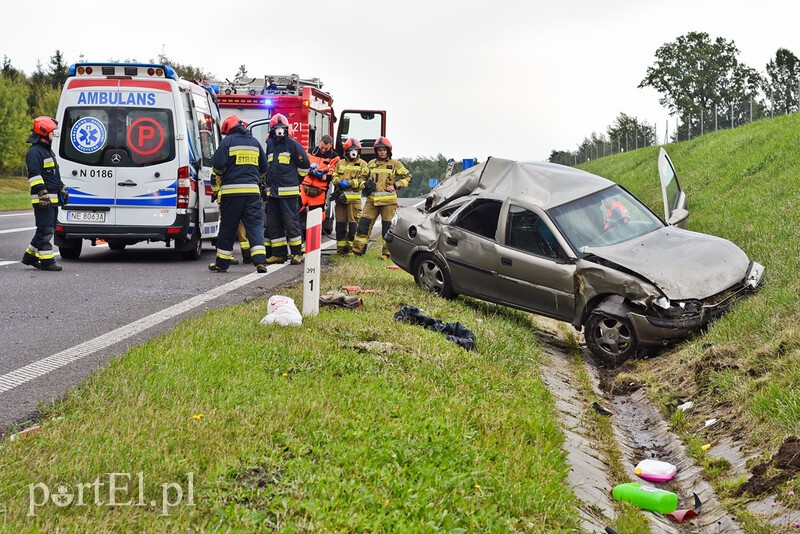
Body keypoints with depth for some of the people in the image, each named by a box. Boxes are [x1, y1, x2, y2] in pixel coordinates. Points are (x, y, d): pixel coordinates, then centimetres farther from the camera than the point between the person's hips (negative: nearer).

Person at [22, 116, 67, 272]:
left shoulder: (48, 151, 23)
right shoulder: (34, 152, -11)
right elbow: (34, 175, -19)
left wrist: (62, 190, 26)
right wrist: (43, 194, -23)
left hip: (53, 199, 10)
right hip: (43, 200, -10)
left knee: (48, 230, 13)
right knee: (45, 230, -8)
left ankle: (30, 256, 22)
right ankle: (47, 261, -5)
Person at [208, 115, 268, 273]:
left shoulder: (228, 141, -2)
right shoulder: (255, 142, 14)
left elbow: (217, 166, -8)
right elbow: (263, 169, 21)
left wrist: (215, 188, 6)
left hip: (231, 190, -3)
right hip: (252, 190, 3)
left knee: (227, 228, 5)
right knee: (255, 226, 2)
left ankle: (222, 263, 12)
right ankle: (260, 261, -10)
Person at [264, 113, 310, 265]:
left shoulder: (293, 145, -4)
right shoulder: (269, 145, 15)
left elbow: (304, 164, 1)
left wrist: (295, 180, 6)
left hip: (288, 191, -6)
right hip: (272, 192, 6)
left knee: (291, 222, -5)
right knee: (273, 223, 6)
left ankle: (297, 253, 2)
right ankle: (278, 254, 13)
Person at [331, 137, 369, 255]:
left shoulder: (362, 164, 6)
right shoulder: (340, 163, 17)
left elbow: (363, 179, -4)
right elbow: (333, 176, 11)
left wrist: (349, 183, -15)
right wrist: (340, 182, -11)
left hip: (354, 197, -3)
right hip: (340, 196, 3)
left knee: (353, 222, -5)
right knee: (340, 222, 5)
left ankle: (352, 246, 1)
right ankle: (341, 246, 13)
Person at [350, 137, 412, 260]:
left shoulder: (395, 164, 3)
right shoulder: (371, 164, 13)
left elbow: (408, 177, 8)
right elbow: (365, 177, 28)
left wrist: (396, 186, -5)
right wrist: (366, 184, 5)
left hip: (388, 200, -3)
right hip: (372, 199, 3)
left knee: (388, 227, 1)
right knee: (364, 224, -1)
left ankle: (386, 253, 11)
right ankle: (357, 250, 7)